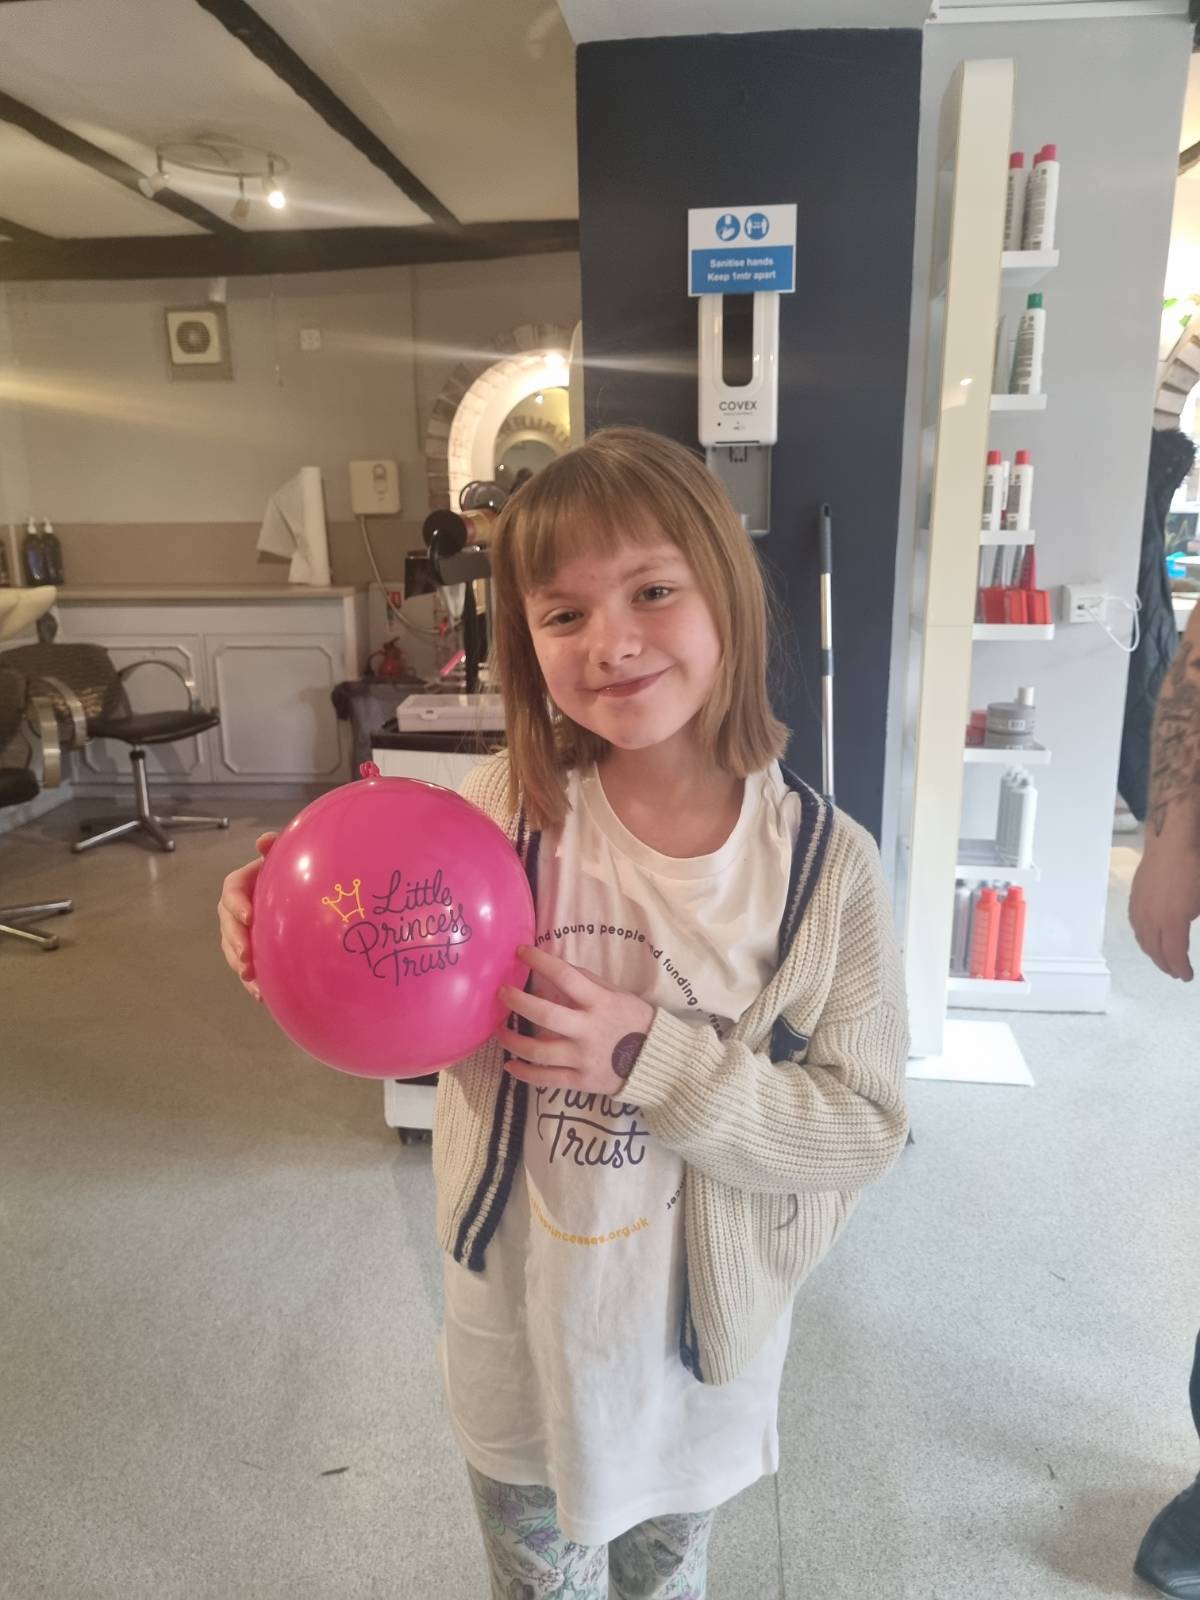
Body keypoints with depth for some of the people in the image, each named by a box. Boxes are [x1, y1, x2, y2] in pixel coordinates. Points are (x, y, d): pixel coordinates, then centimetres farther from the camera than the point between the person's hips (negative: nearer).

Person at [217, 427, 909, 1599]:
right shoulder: (504, 809, -17)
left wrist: (654, 1060, -29)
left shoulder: (823, 863, -20)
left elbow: (868, 1125, -17)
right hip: (516, 1328, 1)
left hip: (697, 1336, 0)